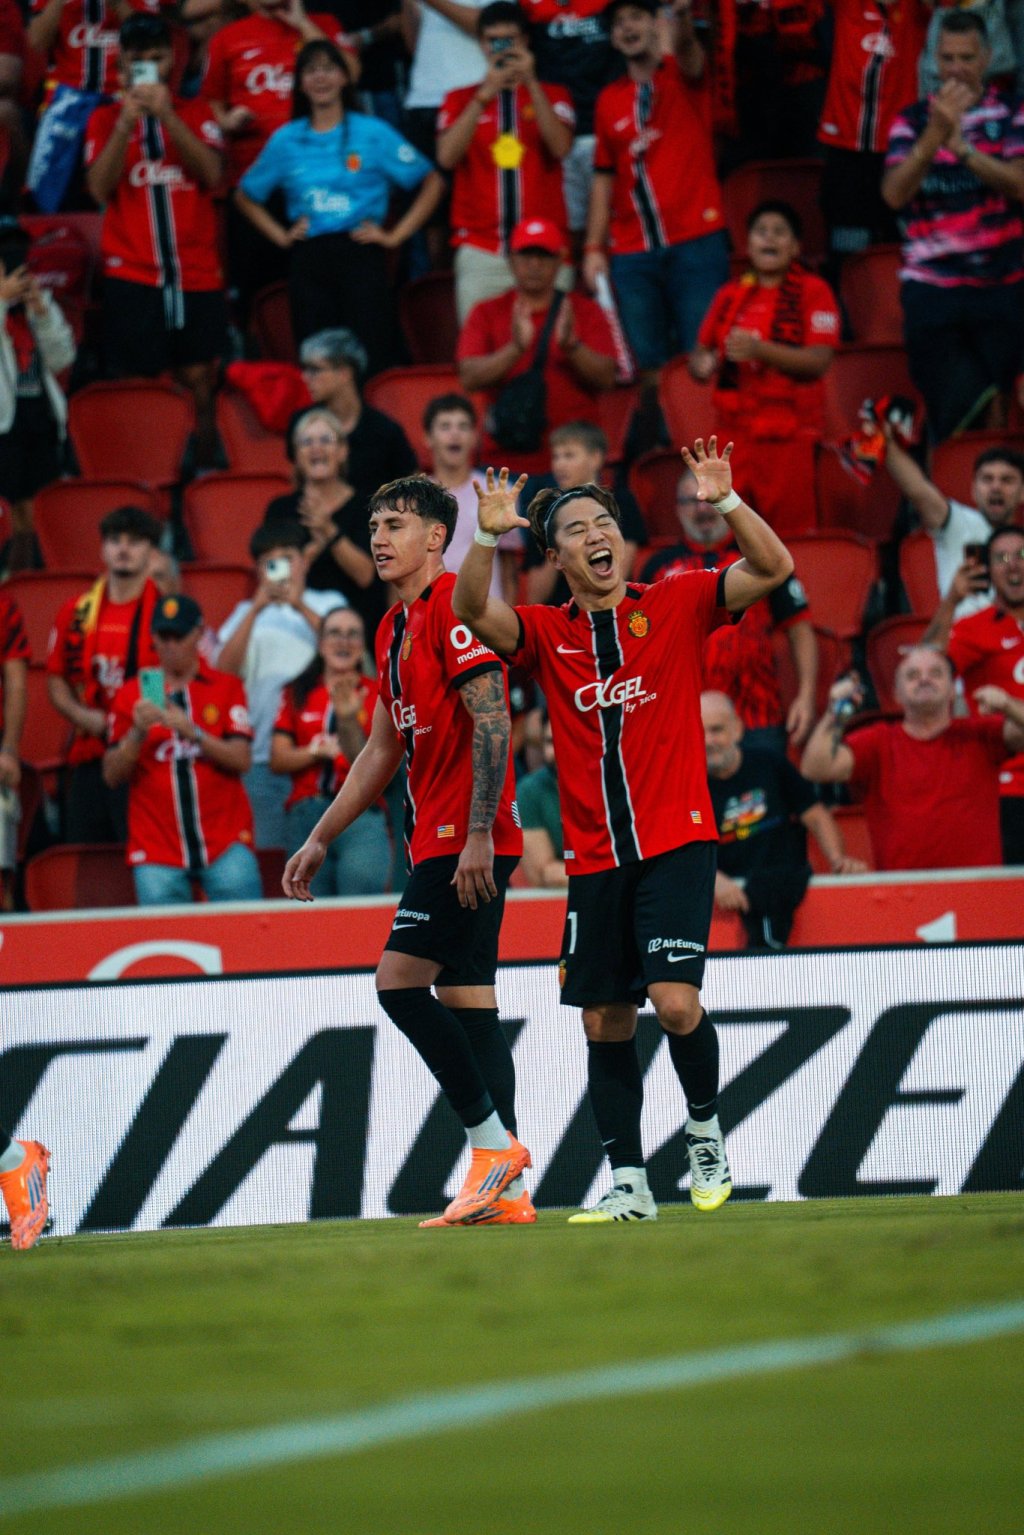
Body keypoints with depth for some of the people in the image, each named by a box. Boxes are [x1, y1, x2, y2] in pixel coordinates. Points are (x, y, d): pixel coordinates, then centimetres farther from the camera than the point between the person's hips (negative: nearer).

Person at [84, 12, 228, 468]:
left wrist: (168, 116, -16)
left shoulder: (195, 113, 9)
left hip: (197, 275, 1)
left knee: (199, 383, -2)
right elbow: (100, 188, -6)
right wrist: (125, 123, -16)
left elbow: (212, 174, -7)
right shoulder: (105, 119, 7)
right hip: (131, 274, -1)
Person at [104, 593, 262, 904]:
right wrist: (137, 734, -13)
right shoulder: (131, 695, 10)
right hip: (157, 852, 0)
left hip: (225, 844, 0)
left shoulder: (226, 688, 9)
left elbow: (241, 760, -3)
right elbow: (112, 777, 4)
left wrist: (193, 733, -17)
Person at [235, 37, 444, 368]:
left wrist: (396, 235, -1)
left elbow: (431, 183, 5)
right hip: (307, 263, 3)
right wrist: (280, 235, 10)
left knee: (373, 365, -11)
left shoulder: (372, 133, 4)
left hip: (360, 256, -3)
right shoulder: (286, 140, 12)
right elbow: (246, 195, 23)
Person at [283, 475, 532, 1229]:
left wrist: (479, 834, -24)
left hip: (469, 841, -10)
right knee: (466, 1000, 5)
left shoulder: (454, 604, -10)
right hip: (440, 842, 10)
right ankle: (504, 1190, 3)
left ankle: (493, 1141, -12)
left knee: (400, 980, -14)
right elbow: (383, 751, 26)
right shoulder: (396, 628, 19)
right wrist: (321, 840, 25)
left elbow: (492, 721, -18)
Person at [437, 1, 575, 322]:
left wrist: (531, 83, -12)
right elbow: (447, 157, -4)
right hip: (481, 254, 0)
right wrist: (485, 96, -11)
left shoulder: (552, 96, 13)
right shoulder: (460, 100, 14)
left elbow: (560, 147, -5)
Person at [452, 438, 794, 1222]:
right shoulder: (547, 634, 8)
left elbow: (773, 569, -8)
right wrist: (489, 537, -24)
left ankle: (706, 1129, 8)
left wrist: (725, 502, -22)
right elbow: (472, 610, -9)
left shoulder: (676, 605, 2)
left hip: (676, 842, -3)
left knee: (675, 1000, -16)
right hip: (595, 857, 3)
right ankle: (628, 1184, 10)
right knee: (606, 1023, 3)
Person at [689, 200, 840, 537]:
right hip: (732, 428, 4)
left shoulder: (812, 292, 2)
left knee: (792, 530, -8)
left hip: (788, 432, -4)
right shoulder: (731, 295, 17)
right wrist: (702, 364, -2)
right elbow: (700, 354, 23)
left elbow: (819, 361, -9)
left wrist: (759, 350, -21)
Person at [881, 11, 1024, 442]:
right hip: (931, 289, 0)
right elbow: (894, 193, -9)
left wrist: (962, 147, -23)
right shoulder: (914, 119, 5)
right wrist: (935, 134, -22)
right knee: (951, 415, -4)